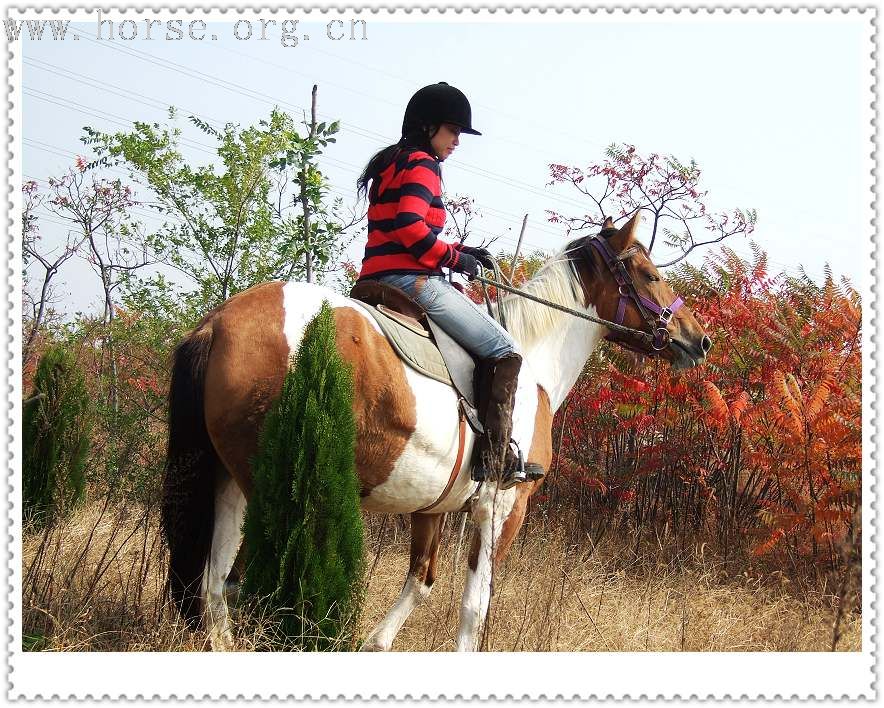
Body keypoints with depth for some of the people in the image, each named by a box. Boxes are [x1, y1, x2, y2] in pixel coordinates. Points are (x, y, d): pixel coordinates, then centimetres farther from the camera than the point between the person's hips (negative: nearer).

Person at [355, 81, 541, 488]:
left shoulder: (390, 164, 23)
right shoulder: (421, 164, -7)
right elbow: (408, 226, -22)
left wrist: (459, 251, 15)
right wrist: (455, 258, -10)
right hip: (411, 280, -10)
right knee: (504, 351, -8)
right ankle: (495, 456, -17)